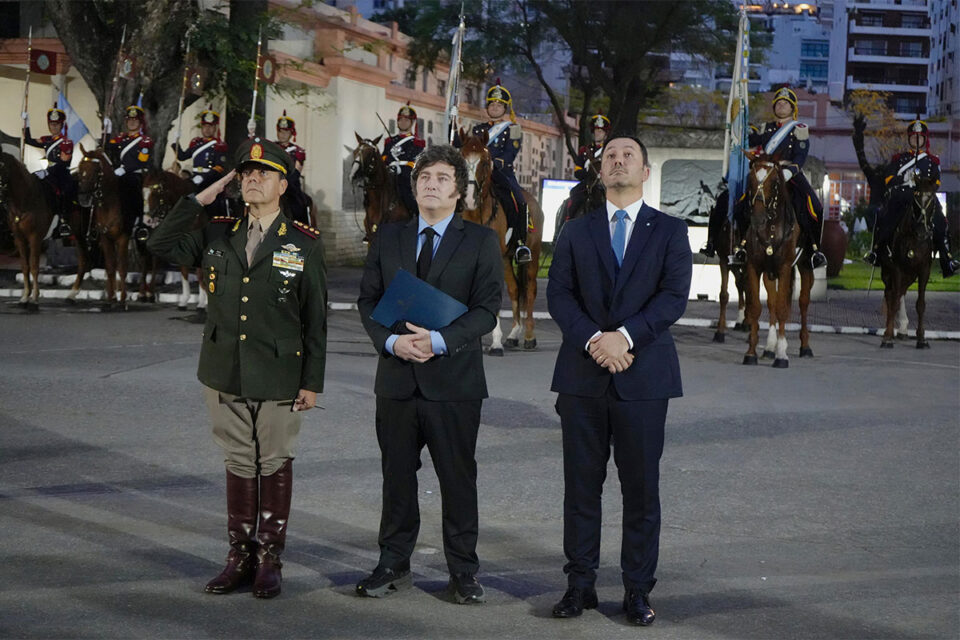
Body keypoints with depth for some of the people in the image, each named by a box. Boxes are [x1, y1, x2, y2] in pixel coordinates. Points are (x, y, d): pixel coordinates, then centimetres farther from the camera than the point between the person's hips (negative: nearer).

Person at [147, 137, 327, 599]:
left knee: (275, 465, 5)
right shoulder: (218, 236, 7)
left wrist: (312, 382, -6)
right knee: (239, 463, 11)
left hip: (278, 377, -3)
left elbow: (315, 318, -3)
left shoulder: (304, 244, -3)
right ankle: (240, 557, 20)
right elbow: (160, 245, 1)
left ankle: (269, 560, 15)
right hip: (225, 373, 3)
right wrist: (198, 200, -2)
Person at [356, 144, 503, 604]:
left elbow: (486, 310, -5)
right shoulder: (388, 238, 12)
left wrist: (440, 340, -19)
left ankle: (463, 571, 13)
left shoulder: (481, 242, 2)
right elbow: (368, 300, 9)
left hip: (454, 378, -3)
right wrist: (391, 340, -10)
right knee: (397, 475, 9)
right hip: (396, 377, 3)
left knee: (458, 477, 3)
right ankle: (393, 564, 21)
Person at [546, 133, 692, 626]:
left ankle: (638, 591, 9)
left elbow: (674, 295, -5)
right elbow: (558, 294, 2)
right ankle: (580, 585, 13)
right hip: (583, 375, 2)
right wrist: (593, 339, -14)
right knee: (581, 487, 5)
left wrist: (624, 335, -17)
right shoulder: (577, 232, 13)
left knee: (642, 488, 1)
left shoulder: (670, 231, 8)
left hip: (643, 375, -2)